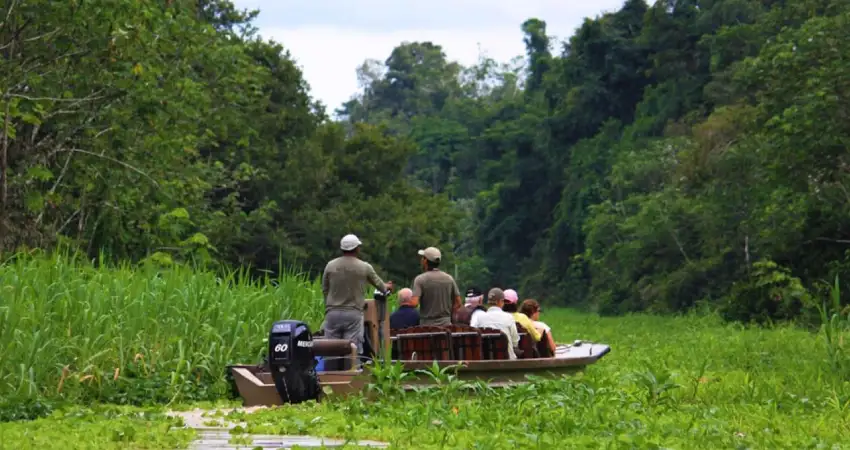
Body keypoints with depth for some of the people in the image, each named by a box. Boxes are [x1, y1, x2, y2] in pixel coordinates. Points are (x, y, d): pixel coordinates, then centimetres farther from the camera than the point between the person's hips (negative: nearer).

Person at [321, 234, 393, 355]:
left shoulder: (330, 266, 3)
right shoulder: (365, 267, 0)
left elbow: (324, 290, 11)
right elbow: (380, 285, 16)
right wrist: (387, 287, 40)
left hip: (333, 313, 2)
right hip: (354, 314, -2)